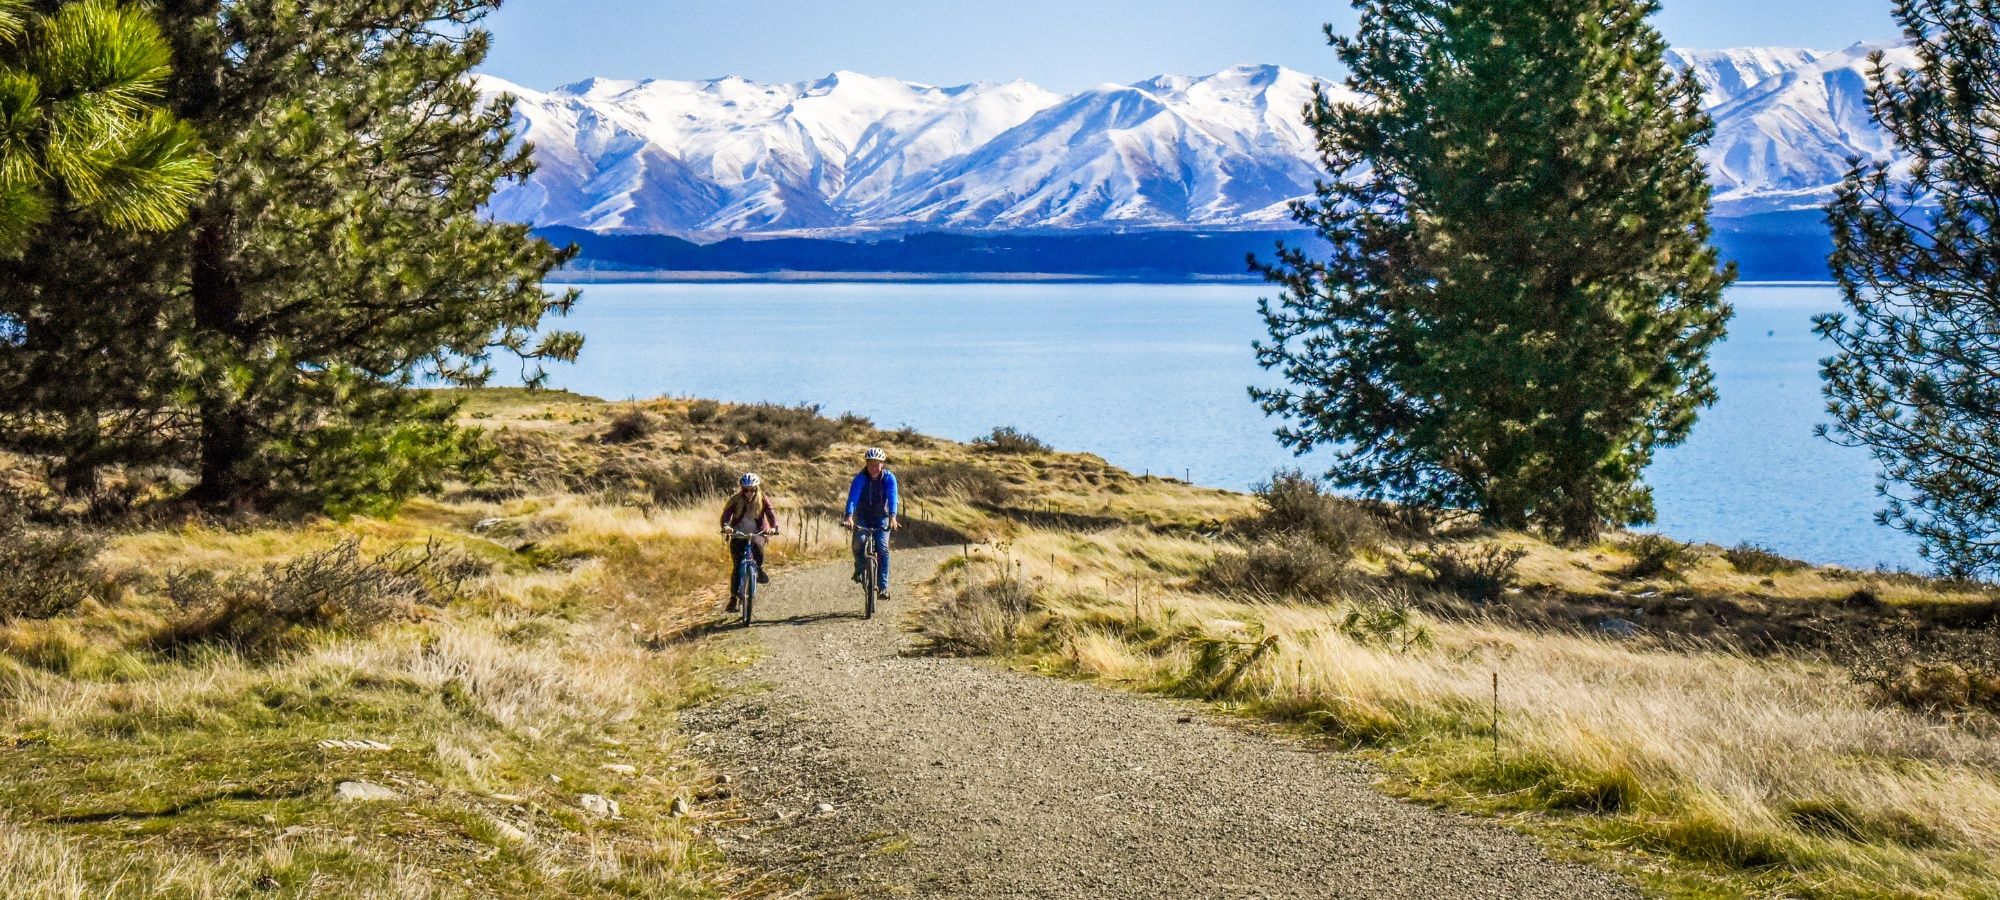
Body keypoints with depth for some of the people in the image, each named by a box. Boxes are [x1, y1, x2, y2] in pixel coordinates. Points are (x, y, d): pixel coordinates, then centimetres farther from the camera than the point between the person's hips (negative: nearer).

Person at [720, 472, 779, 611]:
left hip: (757, 533, 0)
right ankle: (733, 597, -3)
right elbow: (726, 513, -22)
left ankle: (760, 569, -14)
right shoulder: (736, 500, -8)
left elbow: (771, 513, -20)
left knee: (757, 544, -37)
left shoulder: (763, 500, -6)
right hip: (738, 535, 0)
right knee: (736, 567, -9)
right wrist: (725, 526, -44)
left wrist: (774, 527, -41)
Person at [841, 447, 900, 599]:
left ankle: (883, 587, -10)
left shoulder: (889, 478, -18)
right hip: (863, 517, 0)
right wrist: (849, 517, -49)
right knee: (859, 542, -27)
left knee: (883, 549, -15)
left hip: (882, 518, 0)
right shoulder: (860, 478, -20)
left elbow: (892, 497, -31)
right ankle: (859, 568, 2)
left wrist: (892, 518, -49)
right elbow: (853, 497, -32)